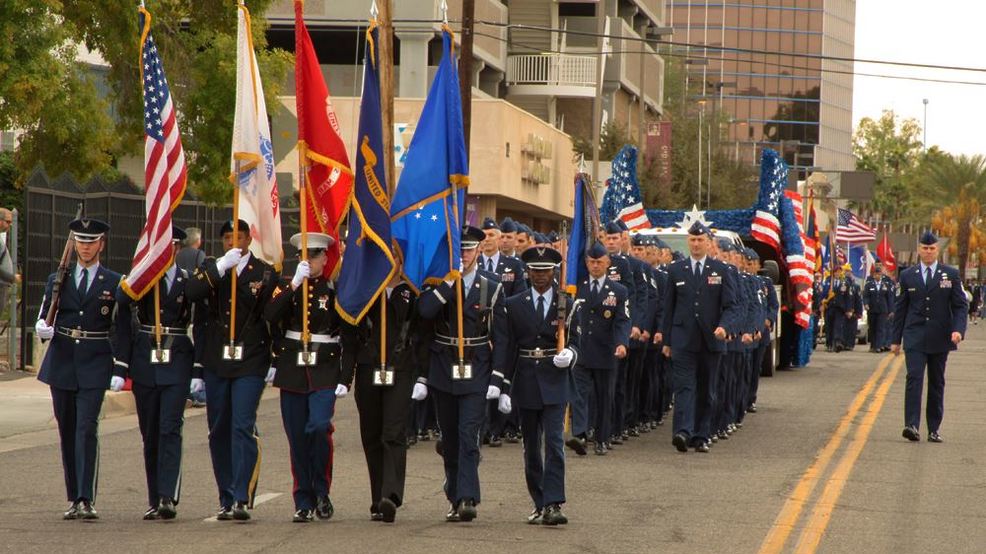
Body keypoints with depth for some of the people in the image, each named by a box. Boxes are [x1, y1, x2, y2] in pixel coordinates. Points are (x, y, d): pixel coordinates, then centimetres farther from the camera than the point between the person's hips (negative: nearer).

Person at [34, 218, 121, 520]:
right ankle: (74, 499, 14)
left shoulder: (114, 283, 5)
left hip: (95, 365, -3)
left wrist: (120, 369, -3)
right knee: (67, 432, 6)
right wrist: (43, 329, -12)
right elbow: (43, 319, 11)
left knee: (87, 429, -14)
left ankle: (87, 499, -17)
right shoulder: (57, 280, 11)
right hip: (62, 363, 3)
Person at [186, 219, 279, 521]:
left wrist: (275, 361, 3)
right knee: (219, 431, 7)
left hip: (250, 363, -3)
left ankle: (242, 498, -17)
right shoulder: (211, 268, 9)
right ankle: (226, 500, 15)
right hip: (216, 363, 3)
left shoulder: (265, 273, 3)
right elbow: (191, 293, -11)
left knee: (243, 427, -14)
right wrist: (220, 268, -21)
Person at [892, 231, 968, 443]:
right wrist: (896, 339, 8)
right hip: (915, 337, -1)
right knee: (914, 378, -15)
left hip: (940, 338, 1)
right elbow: (900, 308, 10)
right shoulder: (907, 276, 7)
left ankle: (934, 429, 13)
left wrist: (958, 330, -14)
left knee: (937, 383, 7)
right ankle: (912, 425, -22)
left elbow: (961, 305, 3)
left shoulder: (951, 274, 5)